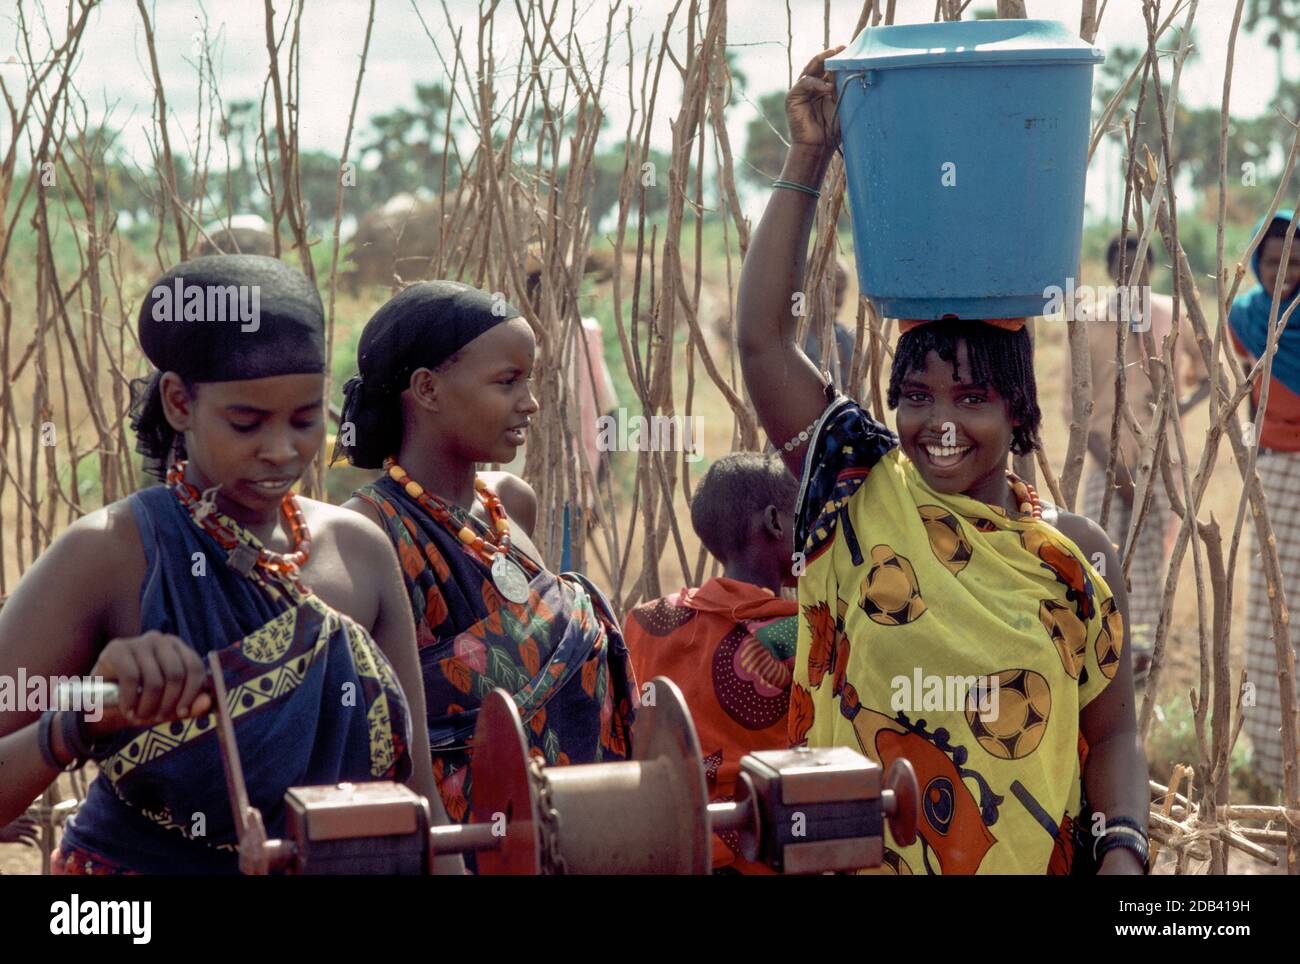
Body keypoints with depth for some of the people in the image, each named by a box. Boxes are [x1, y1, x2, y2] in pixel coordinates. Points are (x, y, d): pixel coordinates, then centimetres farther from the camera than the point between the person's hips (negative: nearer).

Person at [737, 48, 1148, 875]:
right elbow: (763, 338, -11)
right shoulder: (863, 496, -4)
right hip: (860, 857, 0)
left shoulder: (1074, 554, -2)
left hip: (1032, 861, 0)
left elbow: (1112, 732, 3)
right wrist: (808, 162, -12)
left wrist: (1123, 851, -14)